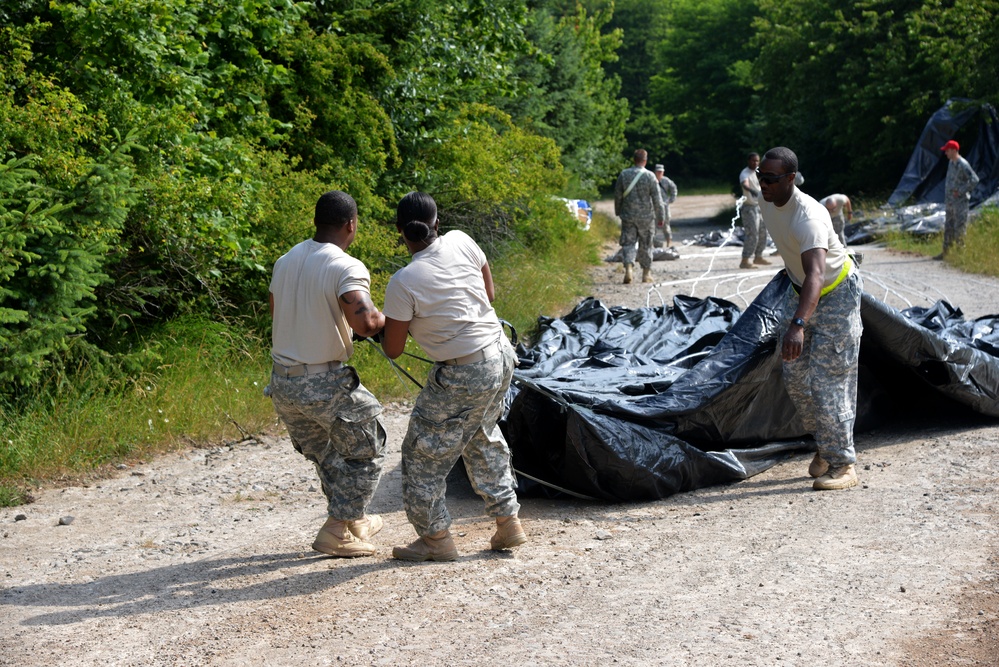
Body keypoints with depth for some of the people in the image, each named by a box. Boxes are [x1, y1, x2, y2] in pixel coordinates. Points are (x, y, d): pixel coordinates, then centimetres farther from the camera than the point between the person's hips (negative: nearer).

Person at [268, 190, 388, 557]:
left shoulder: (285, 261, 7)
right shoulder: (347, 268, -17)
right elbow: (364, 323, -30)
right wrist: (383, 319, -9)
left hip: (282, 383, 7)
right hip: (324, 384, -7)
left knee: (323, 454, 26)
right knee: (366, 451, 13)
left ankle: (353, 521, 40)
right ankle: (337, 532, 12)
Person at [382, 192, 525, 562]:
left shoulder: (403, 283, -18)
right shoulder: (461, 241, -5)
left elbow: (392, 349, -8)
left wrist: (388, 323, 12)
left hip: (463, 375, -7)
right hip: (501, 354, 7)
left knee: (425, 453, 10)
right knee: (483, 438, 27)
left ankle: (436, 537, 19)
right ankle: (508, 521, 31)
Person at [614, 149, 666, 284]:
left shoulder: (624, 174, -1)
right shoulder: (649, 176, -9)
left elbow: (617, 195, 7)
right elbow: (657, 199, -7)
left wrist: (618, 212, 21)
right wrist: (661, 216, 2)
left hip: (628, 216, 1)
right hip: (646, 217, -1)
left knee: (628, 243, 3)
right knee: (645, 246, 10)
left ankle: (628, 268, -19)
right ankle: (646, 273, 17)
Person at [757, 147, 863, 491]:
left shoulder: (808, 217, -36)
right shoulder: (766, 203, -9)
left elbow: (815, 275, -49)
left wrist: (798, 324, -61)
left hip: (836, 294, -8)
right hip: (799, 289, 8)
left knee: (828, 381, -10)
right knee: (795, 376, 9)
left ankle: (842, 464, -1)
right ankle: (824, 445, 27)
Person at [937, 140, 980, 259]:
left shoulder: (963, 164, -15)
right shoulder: (951, 163, 12)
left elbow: (974, 180, -21)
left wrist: (961, 191, -18)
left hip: (960, 201, -9)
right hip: (950, 201, 9)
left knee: (960, 228, -7)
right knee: (948, 228, 11)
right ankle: (945, 252, 16)